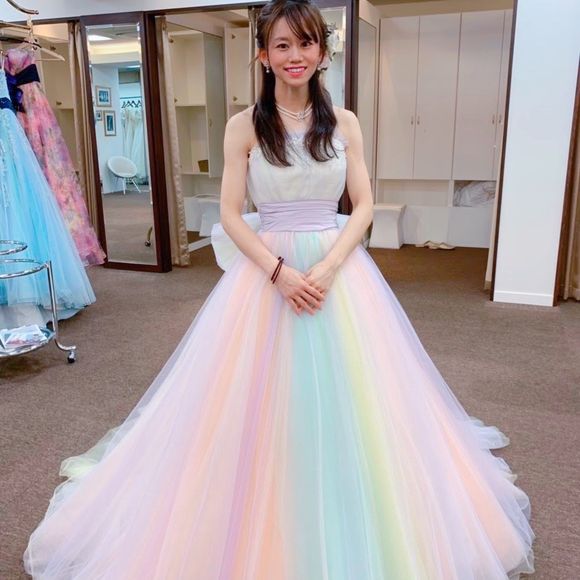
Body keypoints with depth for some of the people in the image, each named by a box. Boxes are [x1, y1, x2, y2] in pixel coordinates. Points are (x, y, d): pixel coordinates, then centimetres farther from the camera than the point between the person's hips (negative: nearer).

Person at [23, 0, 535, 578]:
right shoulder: (244, 125, 0)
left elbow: (363, 206, 2)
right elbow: (230, 215, -3)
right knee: (261, 399, 2)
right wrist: (280, 270, -16)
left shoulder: (344, 122, 6)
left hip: (340, 269, 2)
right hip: (265, 271, -1)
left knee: (347, 395, 7)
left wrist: (328, 267, -13)